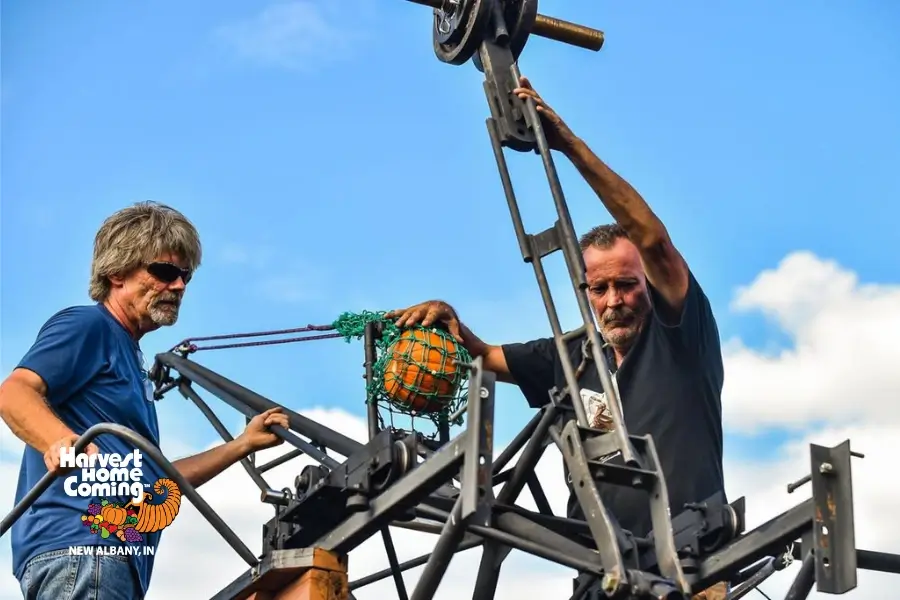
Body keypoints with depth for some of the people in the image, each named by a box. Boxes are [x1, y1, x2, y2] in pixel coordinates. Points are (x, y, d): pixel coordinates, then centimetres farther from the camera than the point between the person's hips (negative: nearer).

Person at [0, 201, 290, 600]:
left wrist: (245, 443, 26)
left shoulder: (129, 359, 29)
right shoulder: (87, 325, 1)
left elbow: (154, 478, 30)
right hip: (79, 541, -10)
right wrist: (61, 441, -38)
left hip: (117, 554, 10)